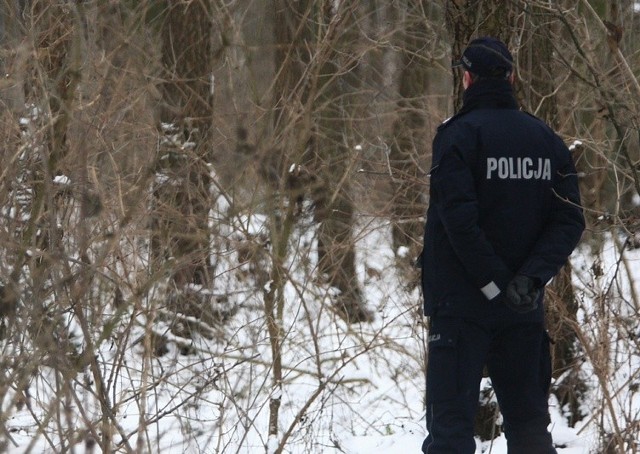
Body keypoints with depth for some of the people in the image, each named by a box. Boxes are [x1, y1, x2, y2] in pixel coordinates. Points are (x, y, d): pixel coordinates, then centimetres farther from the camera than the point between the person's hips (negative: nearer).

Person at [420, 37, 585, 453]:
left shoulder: (459, 135, -9)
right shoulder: (546, 139, 8)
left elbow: (459, 217, -19)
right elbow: (569, 220, 2)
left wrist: (495, 283, -14)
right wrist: (532, 277, -9)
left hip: (462, 305, -5)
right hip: (525, 311, 5)